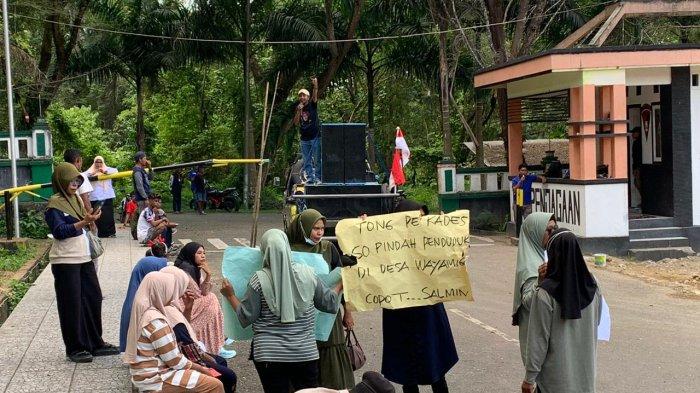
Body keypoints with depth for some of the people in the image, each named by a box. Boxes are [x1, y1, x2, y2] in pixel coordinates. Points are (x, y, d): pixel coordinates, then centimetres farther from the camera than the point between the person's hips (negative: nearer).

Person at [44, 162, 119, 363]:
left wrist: (91, 218, 5)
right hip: (65, 261, -8)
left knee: (93, 299, 11)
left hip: (84, 258, 8)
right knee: (71, 305, 0)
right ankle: (75, 348, 10)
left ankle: (95, 344, 21)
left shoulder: (75, 199, 13)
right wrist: (84, 222, -25)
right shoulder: (54, 204, -10)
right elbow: (59, 231, -19)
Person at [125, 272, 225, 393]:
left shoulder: (145, 311, 7)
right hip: (156, 380, -10)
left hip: (150, 373, 10)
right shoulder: (155, 320, -22)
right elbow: (174, 359, -18)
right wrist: (200, 368, -3)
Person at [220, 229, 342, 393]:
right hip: (306, 353, 2)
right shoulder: (307, 273, -2)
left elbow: (246, 317, -5)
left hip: (269, 356, -2)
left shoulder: (260, 279, -10)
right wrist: (341, 284, 27)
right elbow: (330, 303, 8)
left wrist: (230, 295, 8)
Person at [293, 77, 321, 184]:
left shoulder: (312, 105, 0)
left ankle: (318, 178, 0)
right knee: (307, 161, 5)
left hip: (315, 137, -4)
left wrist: (315, 86, -40)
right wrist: (298, 111, -11)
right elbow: (296, 123, 2)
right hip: (304, 139, 4)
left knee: (317, 160, -4)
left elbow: (315, 96, -21)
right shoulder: (298, 108, 9)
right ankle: (310, 178, 8)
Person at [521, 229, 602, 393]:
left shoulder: (545, 294, -20)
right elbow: (595, 324, 7)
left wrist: (529, 379, -7)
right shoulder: (592, 287, -6)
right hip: (586, 373, 4)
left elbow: (538, 339, -16)